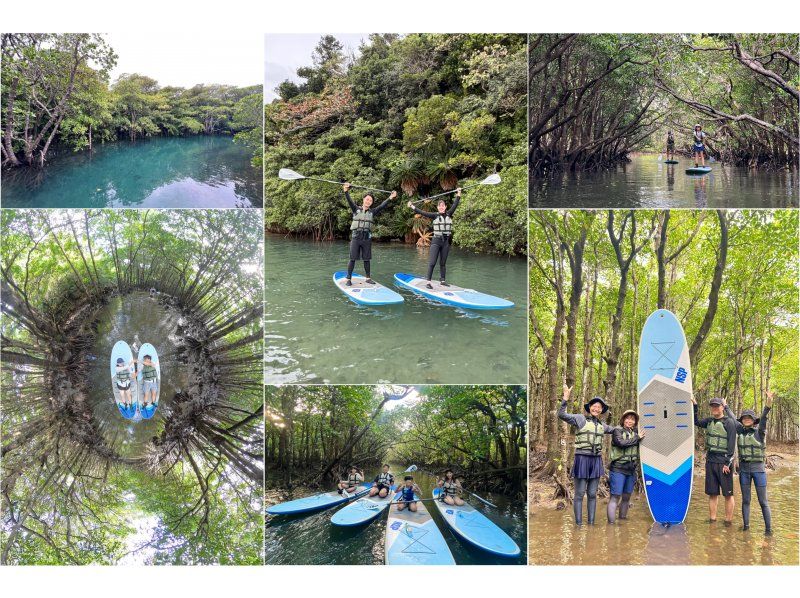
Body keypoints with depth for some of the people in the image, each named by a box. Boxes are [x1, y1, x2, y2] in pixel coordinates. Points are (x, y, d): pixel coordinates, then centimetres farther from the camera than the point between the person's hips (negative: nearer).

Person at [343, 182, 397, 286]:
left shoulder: (372, 212, 10)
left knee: (366, 259, 8)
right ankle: (349, 279, 1)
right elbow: (350, 201, -10)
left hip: (367, 238, 2)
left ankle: (368, 278, 19)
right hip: (356, 237, -2)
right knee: (352, 259, -3)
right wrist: (346, 192, -28)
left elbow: (382, 206, 1)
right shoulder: (356, 209, 5)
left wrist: (390, 199, -11)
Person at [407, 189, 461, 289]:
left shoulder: (449, 215, 7)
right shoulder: (434, 216, -2)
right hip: (436, 241, -3)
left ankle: (442, 280, 19)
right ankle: (428, 282, -8)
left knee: (443, 263, 11)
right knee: (432, 262, -8)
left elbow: (455, 205, 7)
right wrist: (412, 206, -14)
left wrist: (458, 194, 7)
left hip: (446, 241, 3)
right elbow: (423, 213, -8)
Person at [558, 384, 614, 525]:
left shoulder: (601, 425, 15)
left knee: (592, 494, 10)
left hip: (596, 460, 6)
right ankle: (579, 524, 4)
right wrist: (566, 398, -27)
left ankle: (591, 523, 16)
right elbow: (561, 415, -18)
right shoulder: (580, 419, -4)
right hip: (582, 459, -6)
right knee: (579, 494, -1)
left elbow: (614, 430, 35)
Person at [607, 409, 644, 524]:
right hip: (618, 468, -6)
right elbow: (621, 443, -19)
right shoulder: (617, 430, -3)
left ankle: (622, 519, 23)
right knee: (615, 497, -8)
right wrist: (637, 438, -12)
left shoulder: (635, 432, 13)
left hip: (631, 470, 6)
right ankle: (611, 522, -10)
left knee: (626, 497, 12)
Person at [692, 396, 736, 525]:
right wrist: (695, 406, 15)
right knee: (712, 493, 8)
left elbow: (731, 444, -11)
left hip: (723, 462, -6)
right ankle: (712, 520, 13)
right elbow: (696, 422, 27)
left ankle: (728, 521, 6)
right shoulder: (709, 421, 10)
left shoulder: (729, 422, -7)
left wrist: (727, 463, -15)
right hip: (710, 461, 6)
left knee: (728, 494, 1)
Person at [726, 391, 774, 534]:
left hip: (758, 469, -4)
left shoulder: (759, 431, -6)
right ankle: (745, 525, 19)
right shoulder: (740, 430, 5)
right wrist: (725, 406, 30)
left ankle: (768, 529, 4)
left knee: (763, 501, -1)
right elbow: (732, 418, 19)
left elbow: (763, 418, -22)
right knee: (745, 500, 11)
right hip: (744, 469, 4)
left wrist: (768, 403, -39)